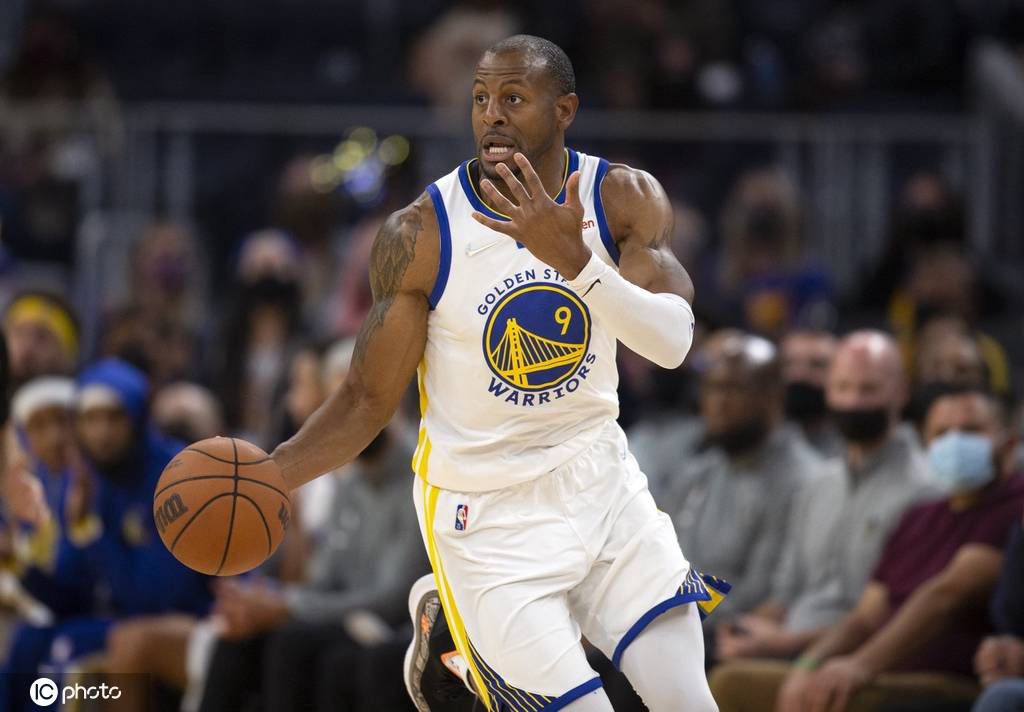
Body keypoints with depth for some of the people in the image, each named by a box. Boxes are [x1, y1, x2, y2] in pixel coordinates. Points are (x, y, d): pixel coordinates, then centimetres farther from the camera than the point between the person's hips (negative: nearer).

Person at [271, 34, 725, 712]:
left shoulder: (624, 200, -10)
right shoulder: (420, 235, -15)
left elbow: (673, 341, -25)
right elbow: (369, 399, -9)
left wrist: (573, 259, -40)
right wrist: (267, 476, -25)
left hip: (600, 479, 3)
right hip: (488, 517, -3)